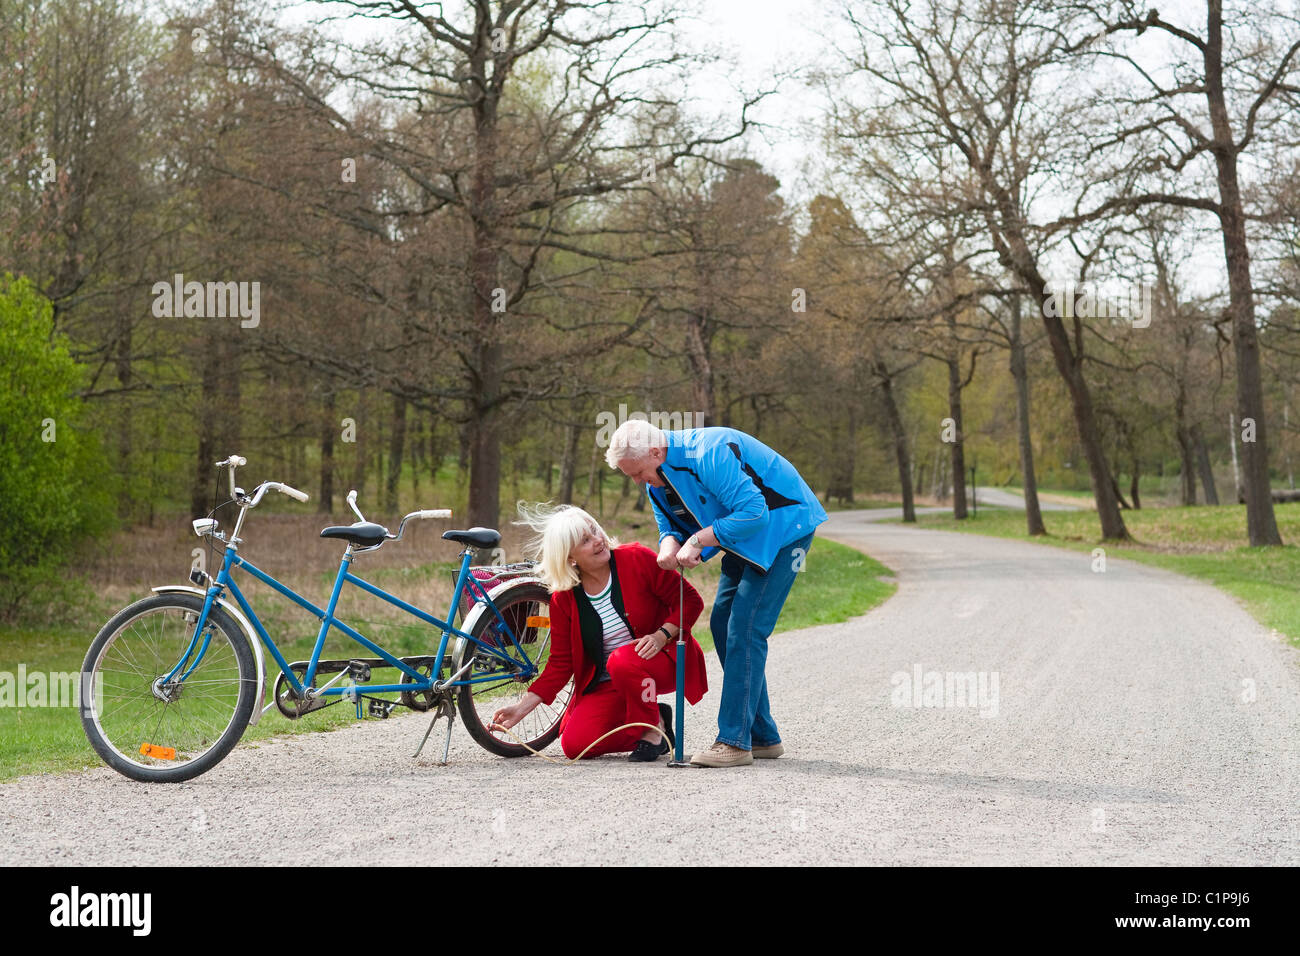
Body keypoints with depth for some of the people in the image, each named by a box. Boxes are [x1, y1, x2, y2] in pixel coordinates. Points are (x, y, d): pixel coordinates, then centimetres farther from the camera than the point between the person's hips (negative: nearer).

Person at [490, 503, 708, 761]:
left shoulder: (637, 559, -12)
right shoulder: (563, 600, -4)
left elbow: (690, 600, -8)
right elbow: (560, 663, 0)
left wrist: (661, 636, -24)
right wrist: (522, 707, -8)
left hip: (661, 659, -4)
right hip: (608, 682, 4)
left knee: (622, 661, -37)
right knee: (575, 745, -15)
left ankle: (652, 731, -11)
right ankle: (656, 721, 7)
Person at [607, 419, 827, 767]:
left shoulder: (709, 454, -29)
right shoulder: (657, 477, 1)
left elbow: (754, 512, -32)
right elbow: (669, 526, 10)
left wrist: (697, 541, -28)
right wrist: (670, 544, -15)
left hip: (783, 526, -10)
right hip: (744, 539, 10)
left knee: (744, 629, -16)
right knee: (723, 623, 7)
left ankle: (735, 741, -16)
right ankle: (762, 736, 14)